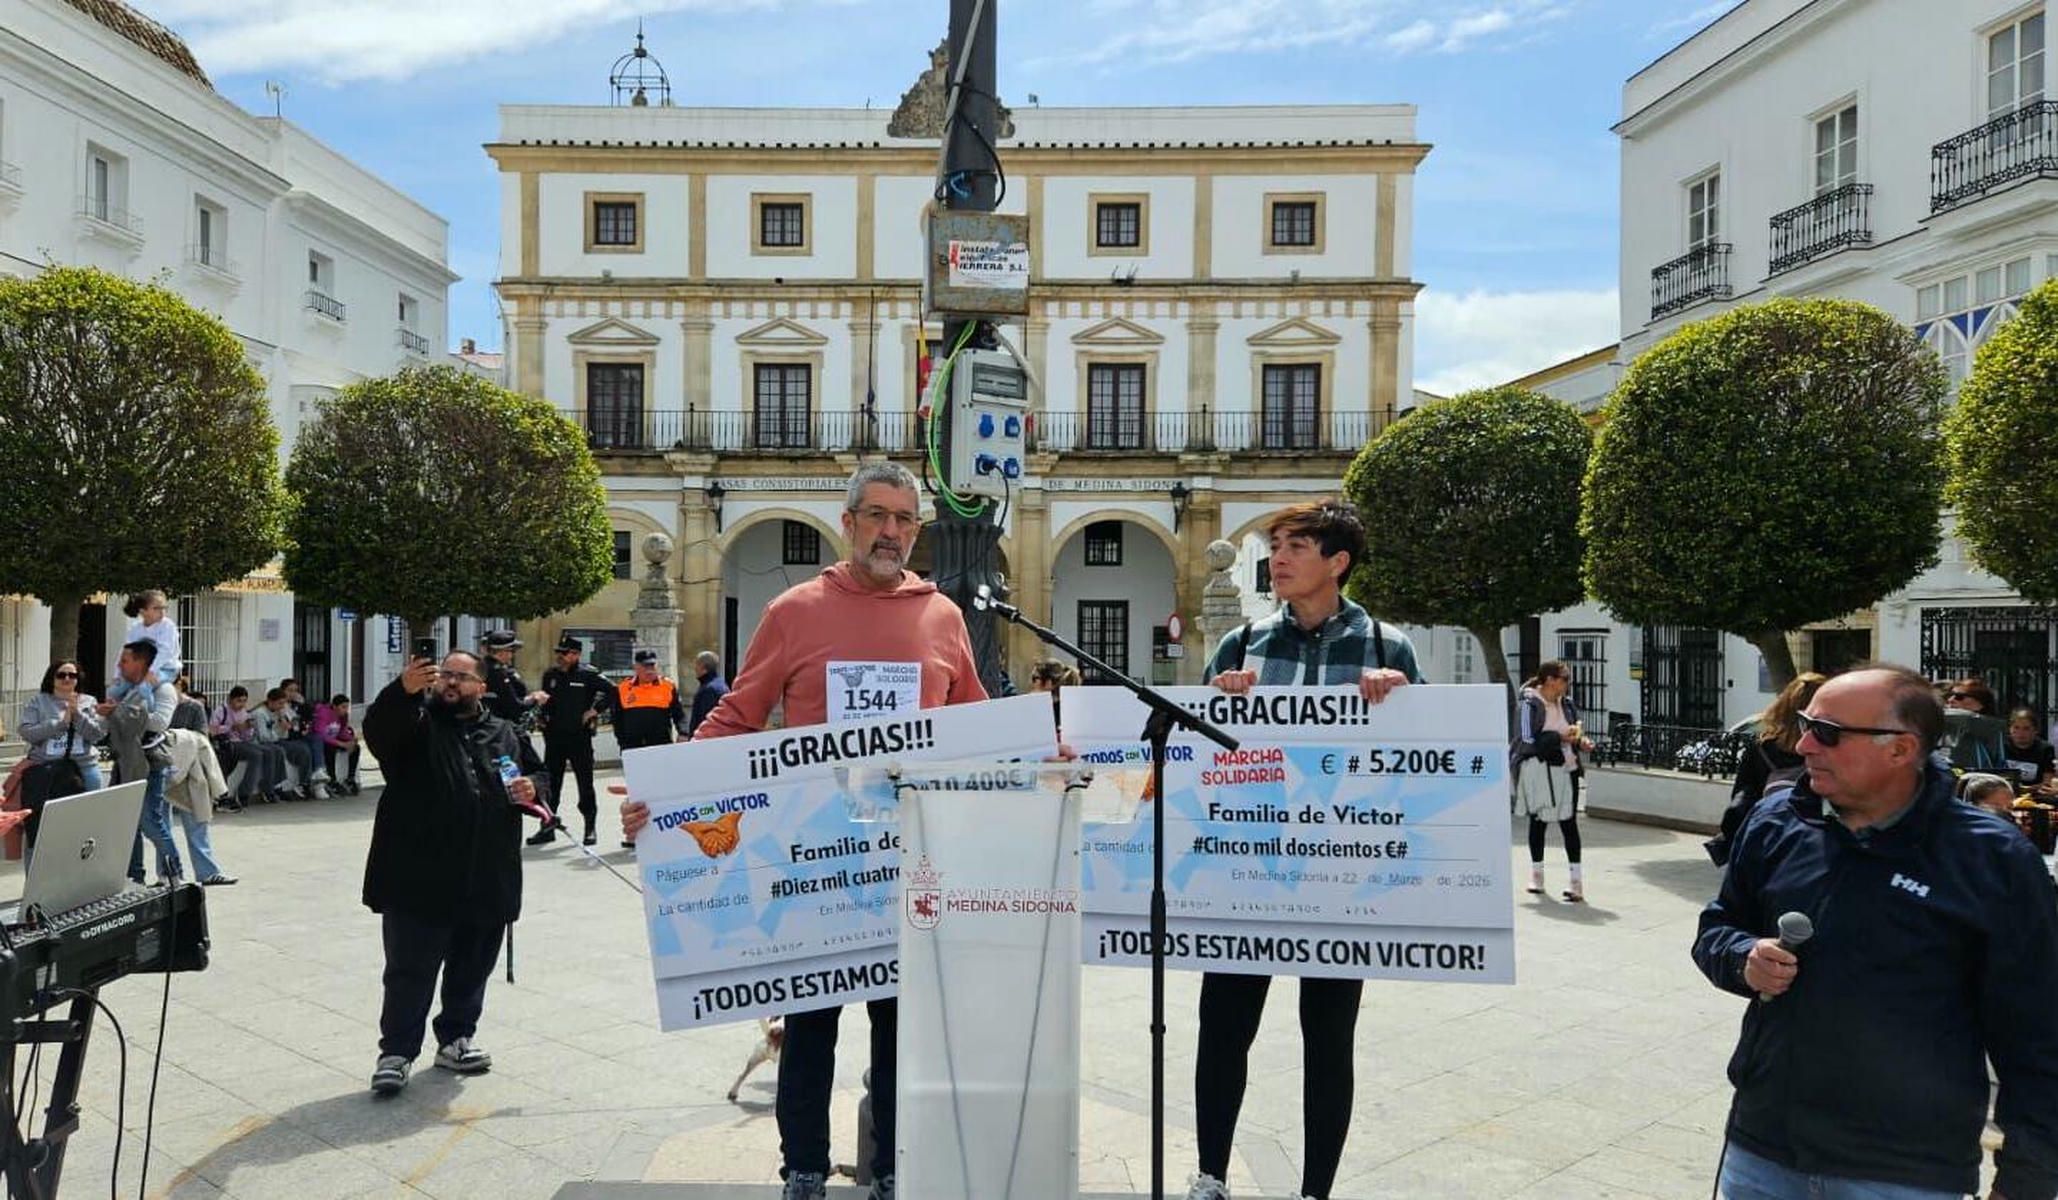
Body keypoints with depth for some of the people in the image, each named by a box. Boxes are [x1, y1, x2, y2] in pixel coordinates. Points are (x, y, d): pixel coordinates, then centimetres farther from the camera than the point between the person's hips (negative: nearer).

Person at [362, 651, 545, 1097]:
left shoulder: (505, 734, 14)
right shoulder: (416, 721, 2)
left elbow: (535, 772, 24)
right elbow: (377, 730, -20)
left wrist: (532, 789, 0)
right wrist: (403, 691, -38)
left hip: (487, 881, 4)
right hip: (419, 878, -4)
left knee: (472, 968, 15)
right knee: (410, 969, 0)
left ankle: (456, 1040, 30)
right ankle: (396, 1052, 11)